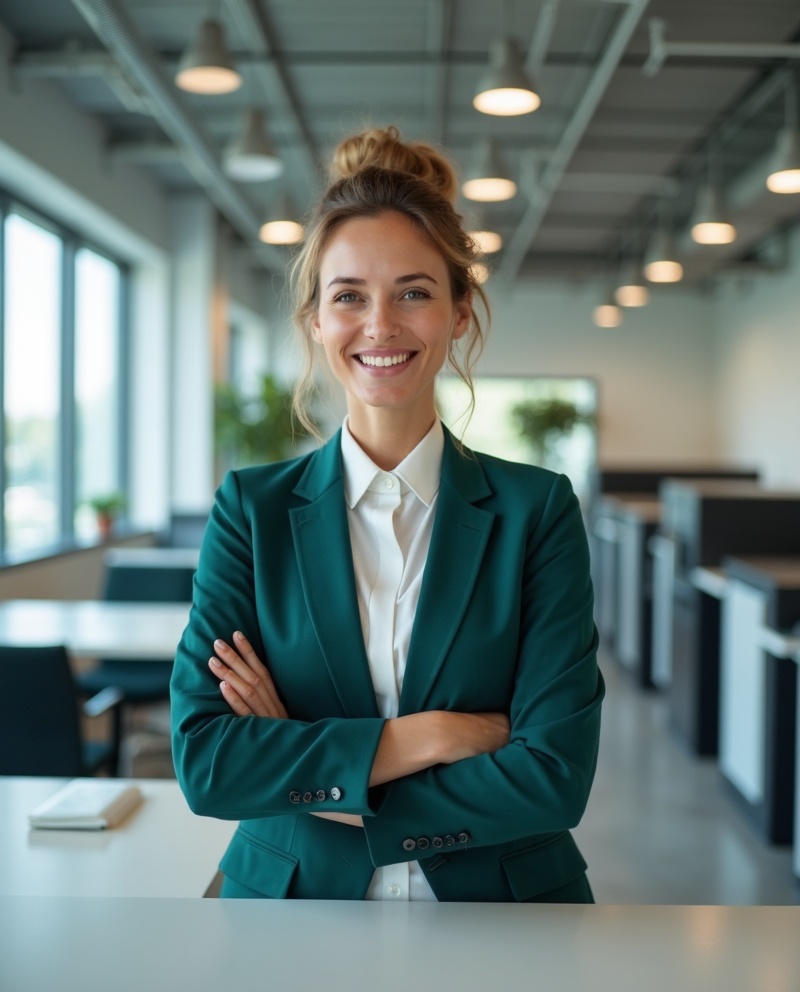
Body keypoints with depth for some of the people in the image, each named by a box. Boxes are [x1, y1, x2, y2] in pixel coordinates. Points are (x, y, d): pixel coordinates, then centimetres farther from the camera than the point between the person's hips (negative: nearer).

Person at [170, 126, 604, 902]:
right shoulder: (251, 509, -4)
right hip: (292, 902, 1)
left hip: (501, 902, 0)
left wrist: (301, 771, -15)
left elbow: (555, 776, -15)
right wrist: (430, 735, -19)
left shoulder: (537, 510, -7)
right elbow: (203, 761, -13)